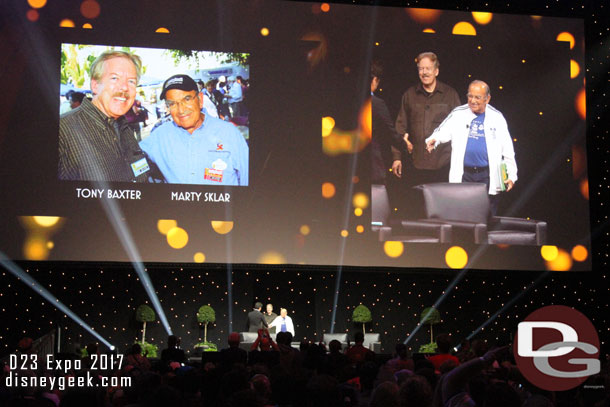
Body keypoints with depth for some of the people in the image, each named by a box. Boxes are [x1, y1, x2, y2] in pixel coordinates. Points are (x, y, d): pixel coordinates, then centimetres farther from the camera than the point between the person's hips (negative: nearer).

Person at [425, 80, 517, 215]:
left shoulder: (496, 117, 5)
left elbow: (508, 150, 6)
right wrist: (433, 141, -27)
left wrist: (511, 176, 1)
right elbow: (442, 132, -3)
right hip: (463, 175, 0)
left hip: (487, 175, 0)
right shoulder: (458, 114, 4)